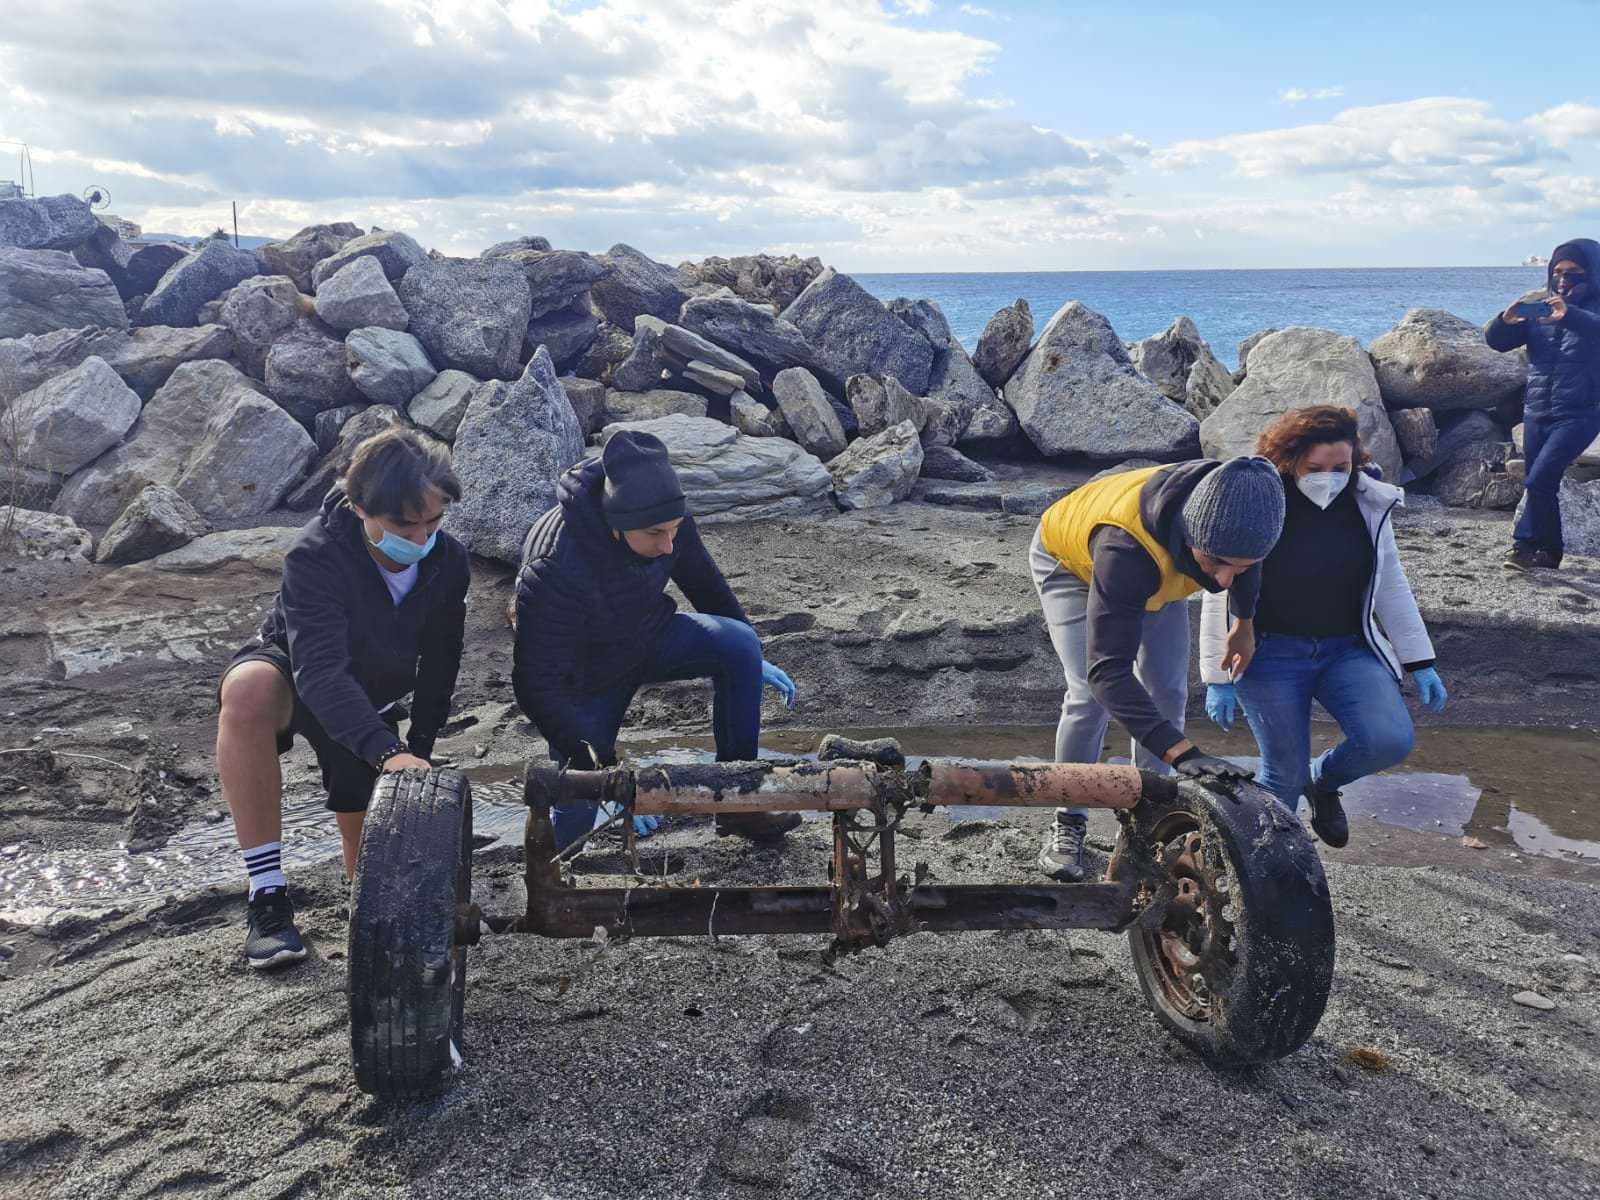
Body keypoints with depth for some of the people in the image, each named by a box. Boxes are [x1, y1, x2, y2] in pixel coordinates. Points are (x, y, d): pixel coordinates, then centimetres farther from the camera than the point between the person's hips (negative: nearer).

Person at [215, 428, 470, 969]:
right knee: (249, 689, -42)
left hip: (372, 700, 4)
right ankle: (268, 896, -33)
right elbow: (320, 669, -46)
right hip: (292, 675, -4)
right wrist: (387, 753, -58)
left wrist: (418, 748, -2)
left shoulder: (448, 562, -20)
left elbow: (440, 662, -5)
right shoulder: (315, 555, -34)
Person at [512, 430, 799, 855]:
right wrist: (608, 771, -39)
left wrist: (754, 661, 6)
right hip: (586, 676, -4)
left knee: (739, 646, -24)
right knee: (571, 833, -9)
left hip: (649, 637, 4)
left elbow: (703, 582, 0)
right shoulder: (555, 571, -39)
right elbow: (539, 686, -35)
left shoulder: (664, 519, -22)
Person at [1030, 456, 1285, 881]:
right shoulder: (1124, 546, -51)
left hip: (1159, 563, 5)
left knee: (1167, 693, -1)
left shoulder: (1234, 513, -34)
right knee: (1089, 694, -18)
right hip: (1071, 562, -5)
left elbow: (1242, 564, -5)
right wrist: (1183, 752, -62)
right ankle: (1067, 823, -1)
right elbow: (1107, 670, -54)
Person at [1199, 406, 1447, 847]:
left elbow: (1391, 585, 9)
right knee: (1284, 774, -2)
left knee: (1392, 740, -16)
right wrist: (1219, 678, -11)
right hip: (1271, 654, -4)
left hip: (1347, 649, 4)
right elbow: (1222, 597, -11)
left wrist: (1420, 663, 8)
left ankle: (1323, 780, 17)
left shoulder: (1368, 504, -1)